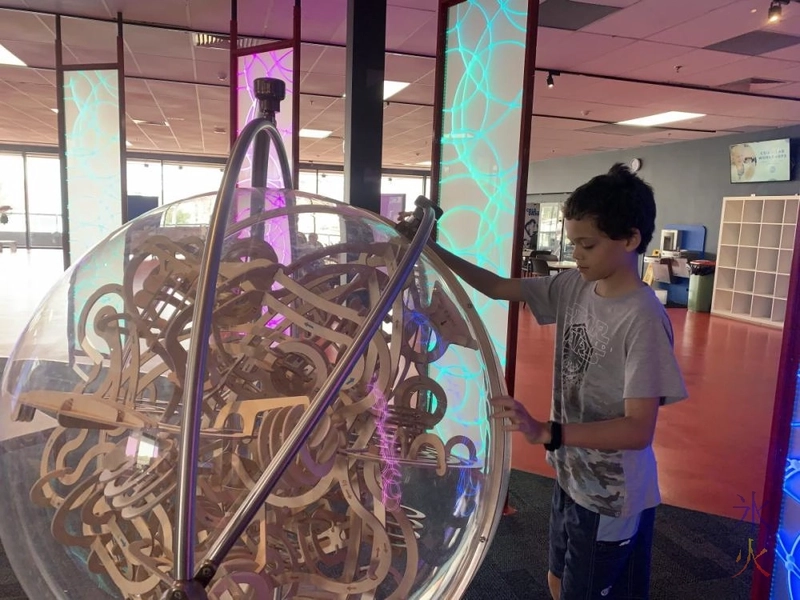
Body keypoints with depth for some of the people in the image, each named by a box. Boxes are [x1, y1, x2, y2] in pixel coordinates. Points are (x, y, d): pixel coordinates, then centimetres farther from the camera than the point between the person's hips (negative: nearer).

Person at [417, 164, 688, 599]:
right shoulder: (574, 288, -4)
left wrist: (545, 432, -38)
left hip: (613, 499, -7)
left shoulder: (643, 319, -25)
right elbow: (499, 287, 4)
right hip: (571, 479, 7)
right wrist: (431, 250, -5)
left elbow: (638, 429, -26)